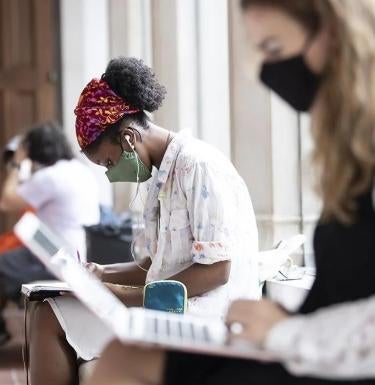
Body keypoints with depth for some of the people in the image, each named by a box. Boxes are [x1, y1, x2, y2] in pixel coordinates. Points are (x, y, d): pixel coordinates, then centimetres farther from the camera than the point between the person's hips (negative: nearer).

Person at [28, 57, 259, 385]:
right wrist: (103, 275, 8)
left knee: (51, 321, -15)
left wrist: (129, 296, -19)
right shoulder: (164, 175, 16)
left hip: (206, 314, -10)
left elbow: (216, 270, -18)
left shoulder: (198, 166, -12)